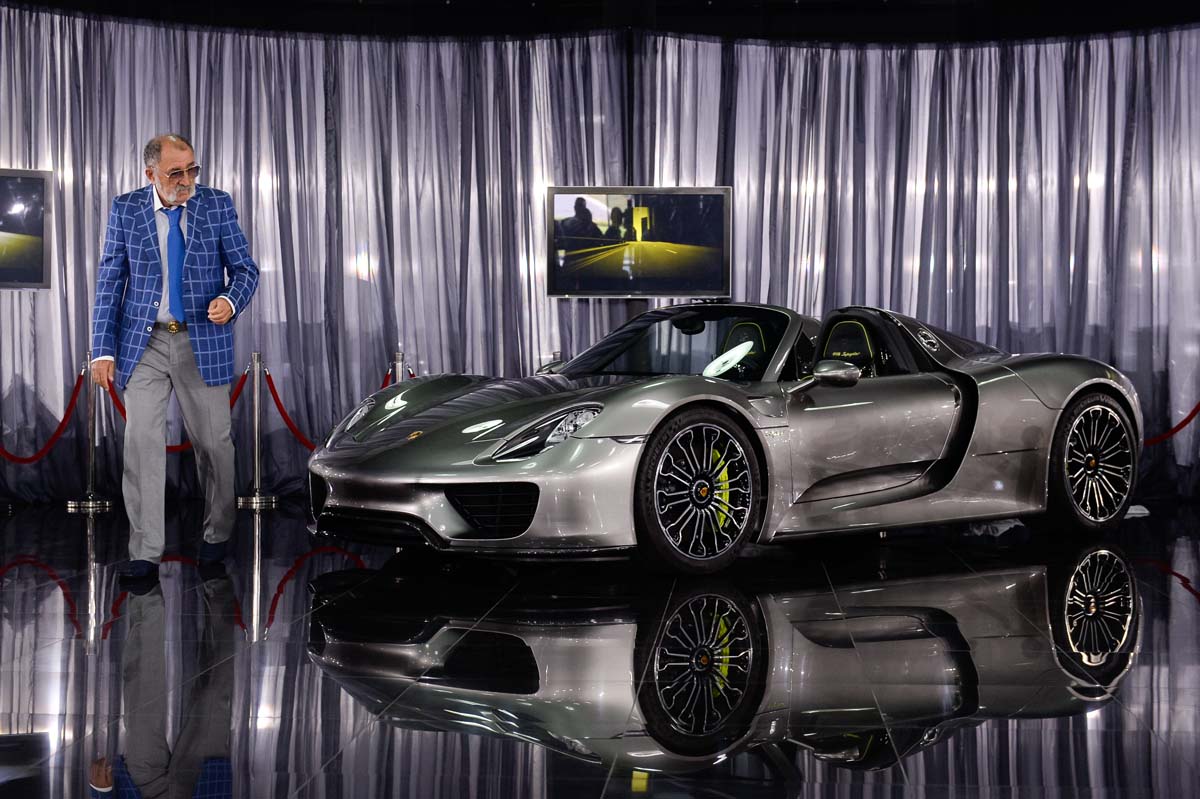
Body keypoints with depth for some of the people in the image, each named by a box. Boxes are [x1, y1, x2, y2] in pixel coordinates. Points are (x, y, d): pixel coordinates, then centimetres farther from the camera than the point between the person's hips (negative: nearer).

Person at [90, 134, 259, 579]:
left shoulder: (217, 205, 1)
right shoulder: (125, 210, 2)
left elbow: (244, 267, 3)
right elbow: (110, 283, 3)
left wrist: (231, 301, -20)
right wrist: (103, 350, -3)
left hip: (203, 341, 0)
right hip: (144, 343, 0)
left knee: (213, 441, 6)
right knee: (142, 441, -6)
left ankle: (217, 535, 24)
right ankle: (145, 551, -2)